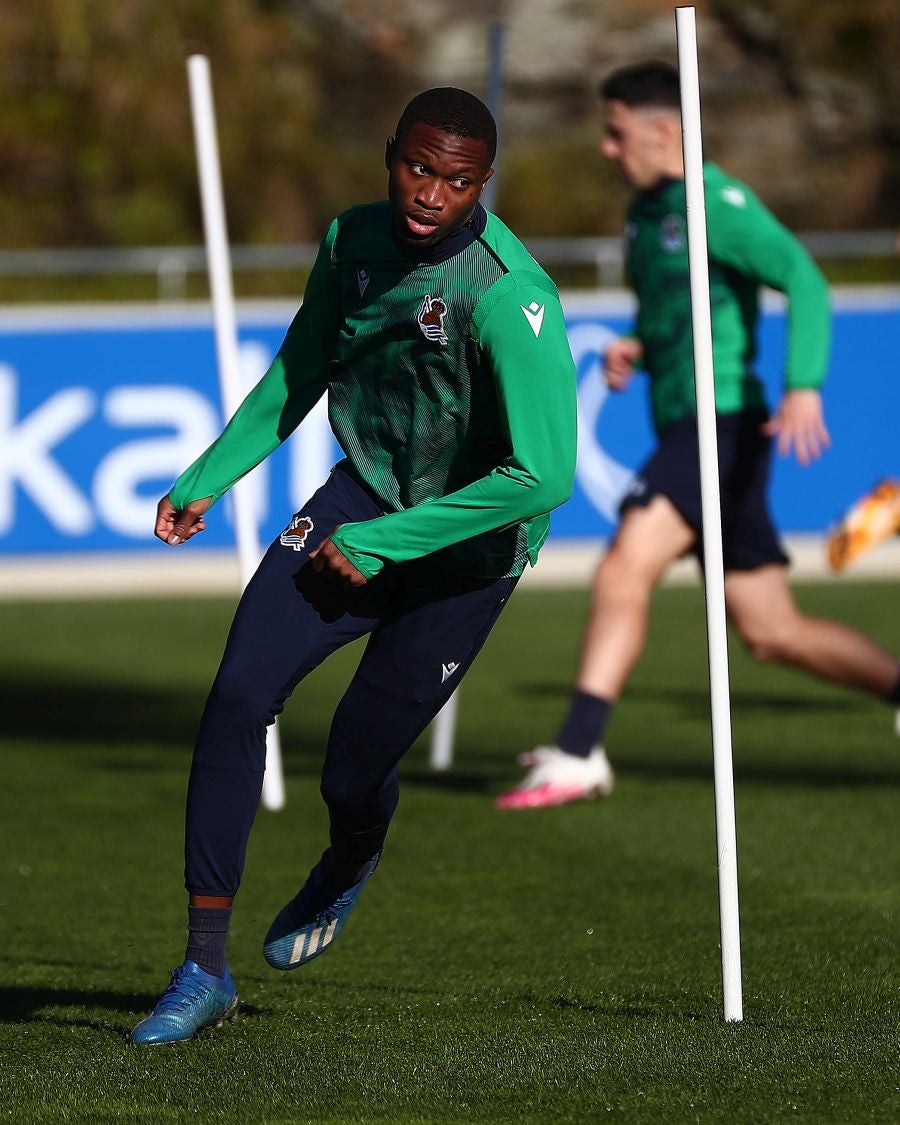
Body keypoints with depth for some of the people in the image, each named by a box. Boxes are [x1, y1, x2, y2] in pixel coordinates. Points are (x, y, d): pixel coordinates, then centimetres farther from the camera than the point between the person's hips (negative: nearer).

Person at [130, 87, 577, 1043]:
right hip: (363, 497, 5)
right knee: (238, 697, -14)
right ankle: (203, 970, -6)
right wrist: (207, 480, 11)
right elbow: (299, 374, 15)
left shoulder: (507, 298, -27)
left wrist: (379, 543, -23)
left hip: (463, 545, -5)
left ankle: (347, 866, 42)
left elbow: (542, 478, -31)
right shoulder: (353, 240, -5)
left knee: (352, 775, -1)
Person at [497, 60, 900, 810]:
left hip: (722, 420, -10)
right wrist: (634, 349, 9)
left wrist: (805, 385, -34)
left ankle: (577, 753, -27)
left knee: (626, 567, -23)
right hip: (682, 426, 10)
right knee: (773, 632, 9)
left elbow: (805, 281, -21)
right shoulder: (646, 213, 17)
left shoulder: (716, 205, -10)